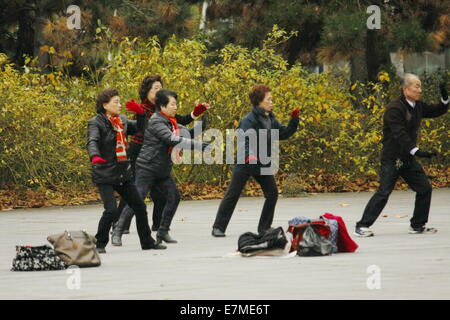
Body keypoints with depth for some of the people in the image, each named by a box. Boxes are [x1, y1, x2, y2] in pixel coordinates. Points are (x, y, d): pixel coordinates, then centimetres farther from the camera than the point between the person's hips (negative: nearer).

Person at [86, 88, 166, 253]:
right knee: (111, 211, -19)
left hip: (124, 174, 7)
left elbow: (138, 128, 24)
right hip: (105, 175, -7)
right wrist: (95, 156, -47)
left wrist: (140, 113, 5)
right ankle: (100, 244, -1)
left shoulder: (122, 120, 10)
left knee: (139, 207, 12)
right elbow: (92, 141, -27)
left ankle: (147, 241, 28)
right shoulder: (96, 122, -11)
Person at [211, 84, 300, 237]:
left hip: (263, 163, 7)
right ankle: (218, 227, 4)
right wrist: (247, 155, -48)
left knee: (272, 193, 2)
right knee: (232, 195, -3)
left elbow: (284, 134, 15)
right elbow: (244, 139, -31)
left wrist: (294, 121, 1)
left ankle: (264, 227, 15)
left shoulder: (270, 119, 7)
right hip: (245, 163, -7)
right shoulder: (249, 120, -18)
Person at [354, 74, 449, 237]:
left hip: (408, 159, 8)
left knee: (425, 188, 4)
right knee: (384, 192, -15)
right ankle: (362, 226, -10)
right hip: (392, 159, -8)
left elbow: (436, 111, 21)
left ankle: (417, 225, 16)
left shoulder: (417, 106, 9)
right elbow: (399, 134, -28)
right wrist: (416, 150, -38)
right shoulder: (395, 109, -18)